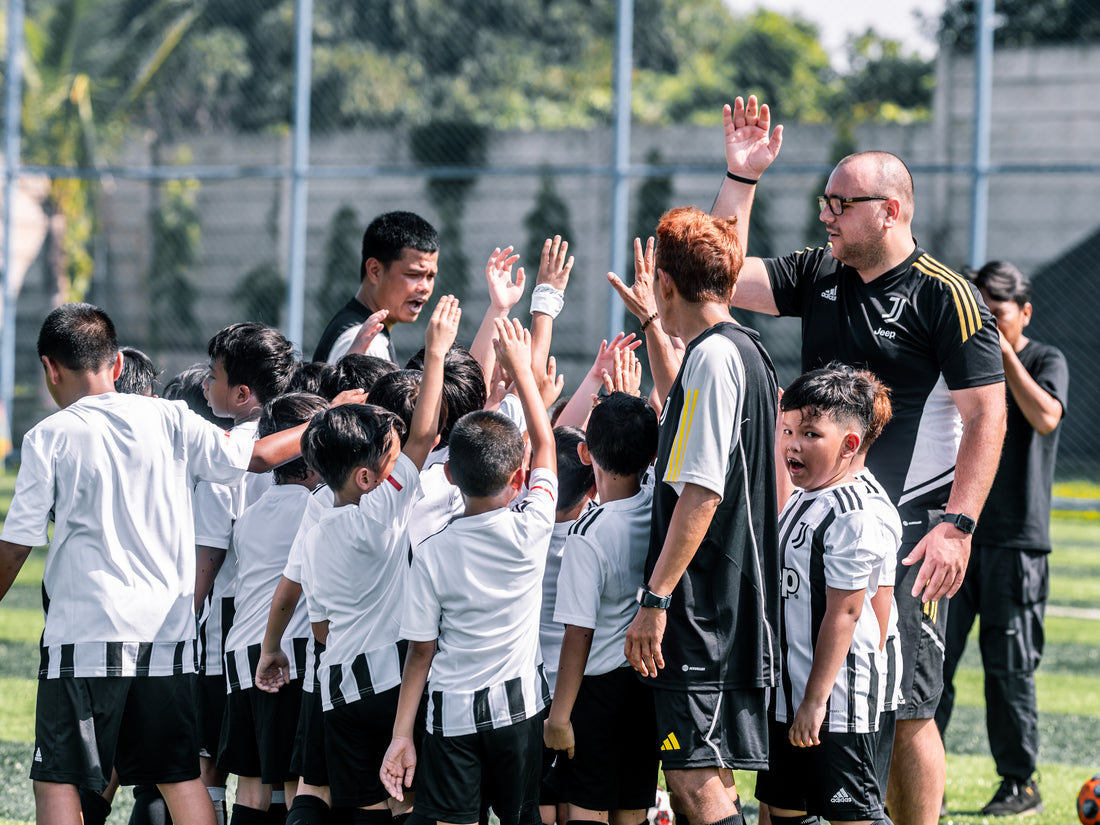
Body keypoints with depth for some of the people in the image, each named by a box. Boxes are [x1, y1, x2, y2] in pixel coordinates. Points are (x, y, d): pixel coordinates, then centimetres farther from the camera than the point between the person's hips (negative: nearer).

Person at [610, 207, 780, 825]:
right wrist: (653, 323, 42)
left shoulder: (714, 356, -15)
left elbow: (700, 493, -21)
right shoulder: (748, 351, 15)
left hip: (704, 609, -10)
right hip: (740, 604, 10)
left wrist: (656, 599, -20)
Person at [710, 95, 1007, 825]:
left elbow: (987, 415, -11)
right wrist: (742, 177, 4)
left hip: (907, 533, -7)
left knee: (904, 707, -7)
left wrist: (957, 525, -19)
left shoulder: (946, 297, -8)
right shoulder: (818, 277, 12)